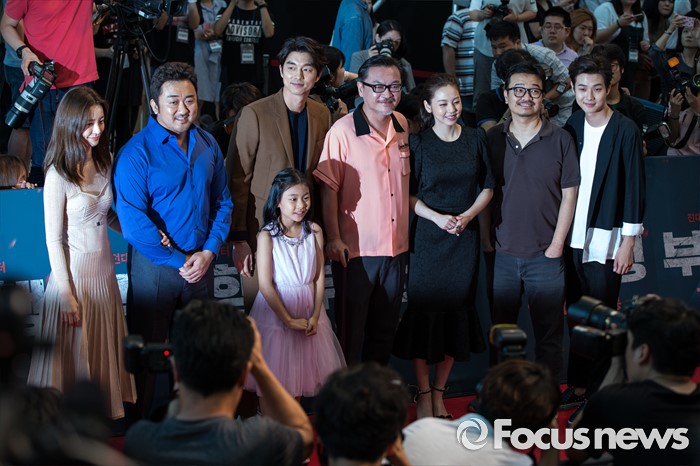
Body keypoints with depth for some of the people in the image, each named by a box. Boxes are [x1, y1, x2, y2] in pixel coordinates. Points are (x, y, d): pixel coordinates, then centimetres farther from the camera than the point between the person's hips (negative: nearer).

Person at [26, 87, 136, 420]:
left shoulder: (105, 162, 2)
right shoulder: (58, 175, -16)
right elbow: (54, 240, -13)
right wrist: (67, 295, -13)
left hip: (104, 270, 6)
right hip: (73, 271, -6)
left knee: (105, 350, 14)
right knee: (72, 354, 4)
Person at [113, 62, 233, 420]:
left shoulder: (207, 145, 5)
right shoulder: (137, 152, -13)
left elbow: (223, 202, 10)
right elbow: (132, 219, -17)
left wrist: (208, 251, -5)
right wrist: (178, 262, -14)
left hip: (201, 263, 5)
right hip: (154, 265, -5)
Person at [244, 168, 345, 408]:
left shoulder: (314, 232, -1)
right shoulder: (267, 236, -12)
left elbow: (319, 276, 1)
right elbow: (265, 284, -14)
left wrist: (315, 316, -9)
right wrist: (288, 320, -15)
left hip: (308, 310, 4)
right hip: (275, 310, -4)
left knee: (298, 374, 13)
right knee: (271, 379, 3)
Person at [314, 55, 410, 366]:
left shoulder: (403, 125, 5)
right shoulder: (342, 131, -13)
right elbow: (329, 188, -12)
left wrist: (408, 234, 15)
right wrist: (333, 238, -17)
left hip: (397, 247, 6)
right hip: (356, 248, -6)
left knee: (385, 329, 17)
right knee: (350, 331, 5)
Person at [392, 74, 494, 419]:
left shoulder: (475, 140, 5)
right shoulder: (418, 143, -2)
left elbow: (487, 188, 9)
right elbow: (408, 196, -2)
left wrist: (467, 215, -7)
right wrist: (438, 218, -16)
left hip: (465, 237, 2)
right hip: (428, 237, -2)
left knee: (457, 310, 5)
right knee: (424, 310, -2)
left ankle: (439, 392, 18)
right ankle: (423, 394, 9)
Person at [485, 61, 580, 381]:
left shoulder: (560, 140, 0)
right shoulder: (492, 139, 5)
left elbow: (569, 194, 0)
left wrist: (557, 244, -6)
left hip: (545, 256, -2)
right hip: (501, 254, 2)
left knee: (549, 336, 3)